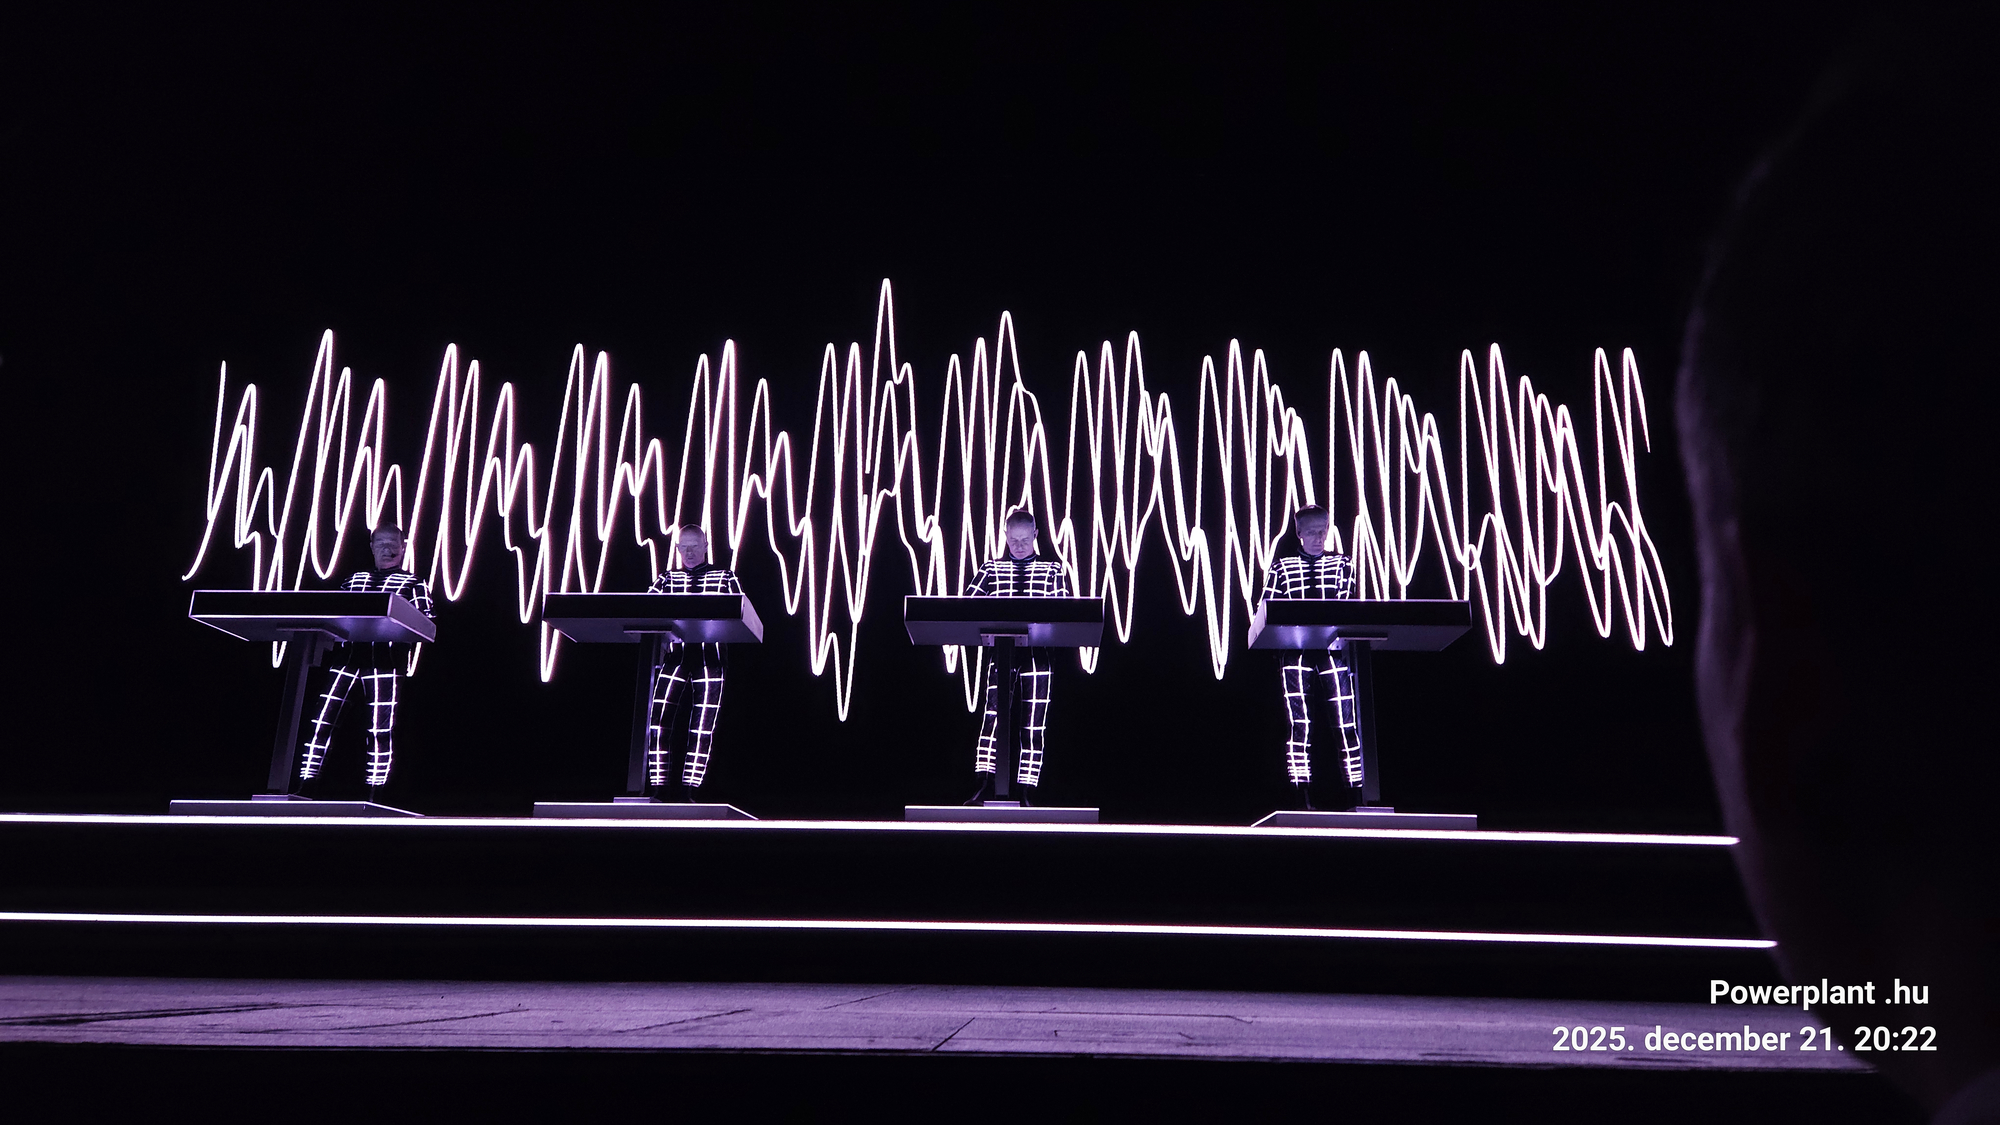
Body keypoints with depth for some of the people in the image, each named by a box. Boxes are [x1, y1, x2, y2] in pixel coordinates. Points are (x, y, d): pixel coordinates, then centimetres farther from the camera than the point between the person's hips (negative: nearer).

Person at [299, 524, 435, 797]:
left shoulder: (414, 583, 17)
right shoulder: (354, 579, 25)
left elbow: (427, 622, 6)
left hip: (385, 659, -2)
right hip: (346, 653, 2)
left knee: (380, 728, -7)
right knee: (321, 720, -5)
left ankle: (373, 794, -4)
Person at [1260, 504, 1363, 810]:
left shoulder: (1342, 564, 14)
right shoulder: (1282, 566, 12)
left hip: (1333, 650, 1)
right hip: (1295, 652, 0)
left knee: (1346, 722, -5)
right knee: (1299, 723, -5)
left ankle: (1354, 794, 0)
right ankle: (1302, 796, -1)